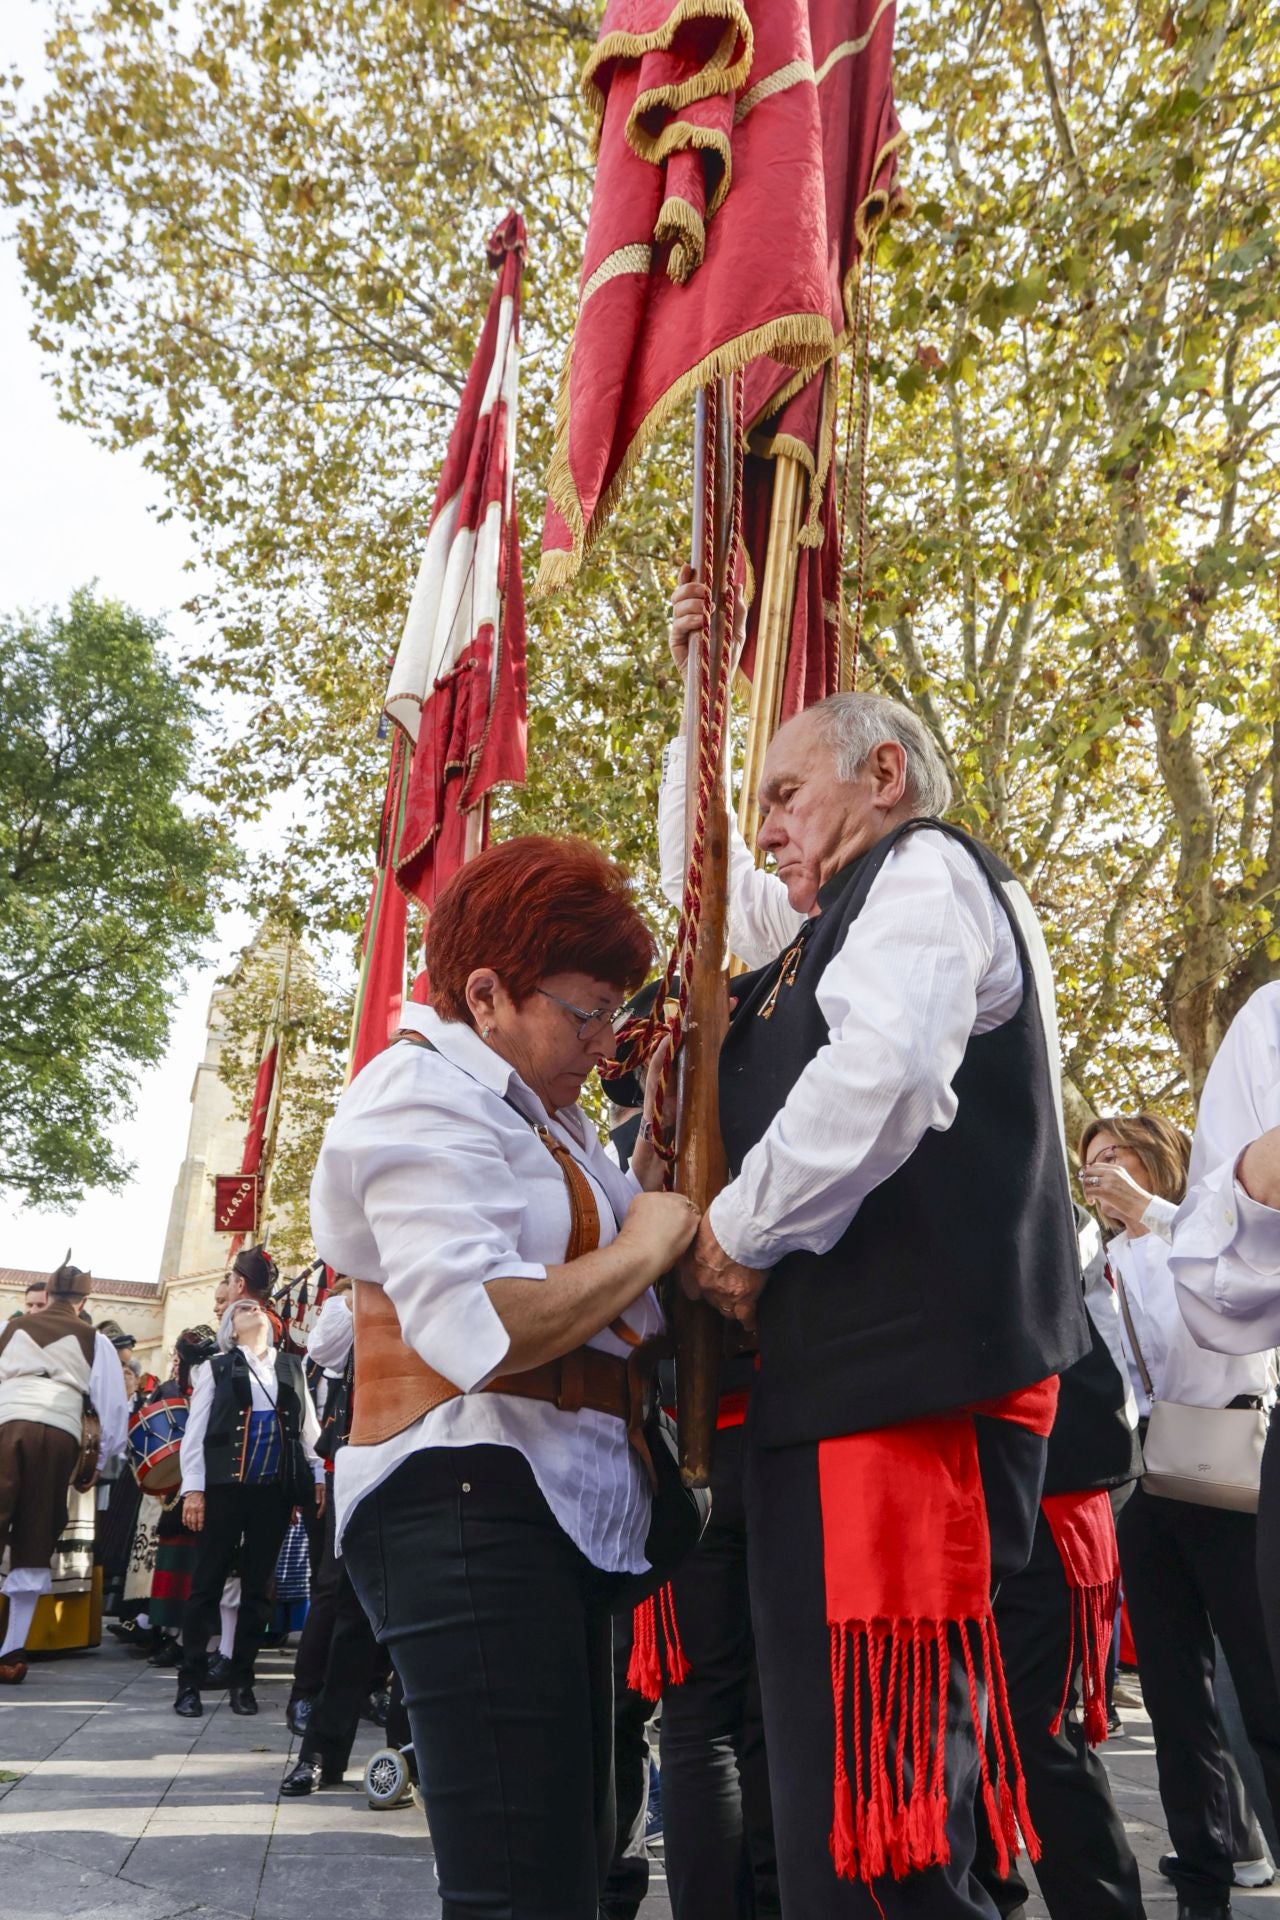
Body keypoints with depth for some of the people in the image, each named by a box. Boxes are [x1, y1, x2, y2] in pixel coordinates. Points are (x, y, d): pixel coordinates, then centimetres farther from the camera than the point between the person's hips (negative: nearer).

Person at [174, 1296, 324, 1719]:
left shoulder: (293, 1368, 15)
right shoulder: (216, 1367, 8)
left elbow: (308, 1427, 13)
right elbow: (196, 1429, 2)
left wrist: (318, 1477, 3)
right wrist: (193, 1488, -7)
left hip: (276, 1488, 2)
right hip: (226, 1483, -2)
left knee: (258, 1584, 6)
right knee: (209, 1581, -1)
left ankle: (242, 1680, 15)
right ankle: (190, 1681, 7)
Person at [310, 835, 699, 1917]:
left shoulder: (538, 1109, 21)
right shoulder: (429, 1094, -10)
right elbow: (477, 1330, -25)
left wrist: (653, 1169, 9)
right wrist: (642, 1247, -13)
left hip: (563, 1506, 10)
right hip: (473, 1502, -10)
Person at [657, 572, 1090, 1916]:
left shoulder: (923, 869, -2)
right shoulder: (835, 919, 24)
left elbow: (881, 1071, -21)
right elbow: (703, 879, 39)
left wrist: (738, 1231, -9)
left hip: (905, 1384, -10)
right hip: (842, 1374, 10)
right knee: (828, 1784, 13)